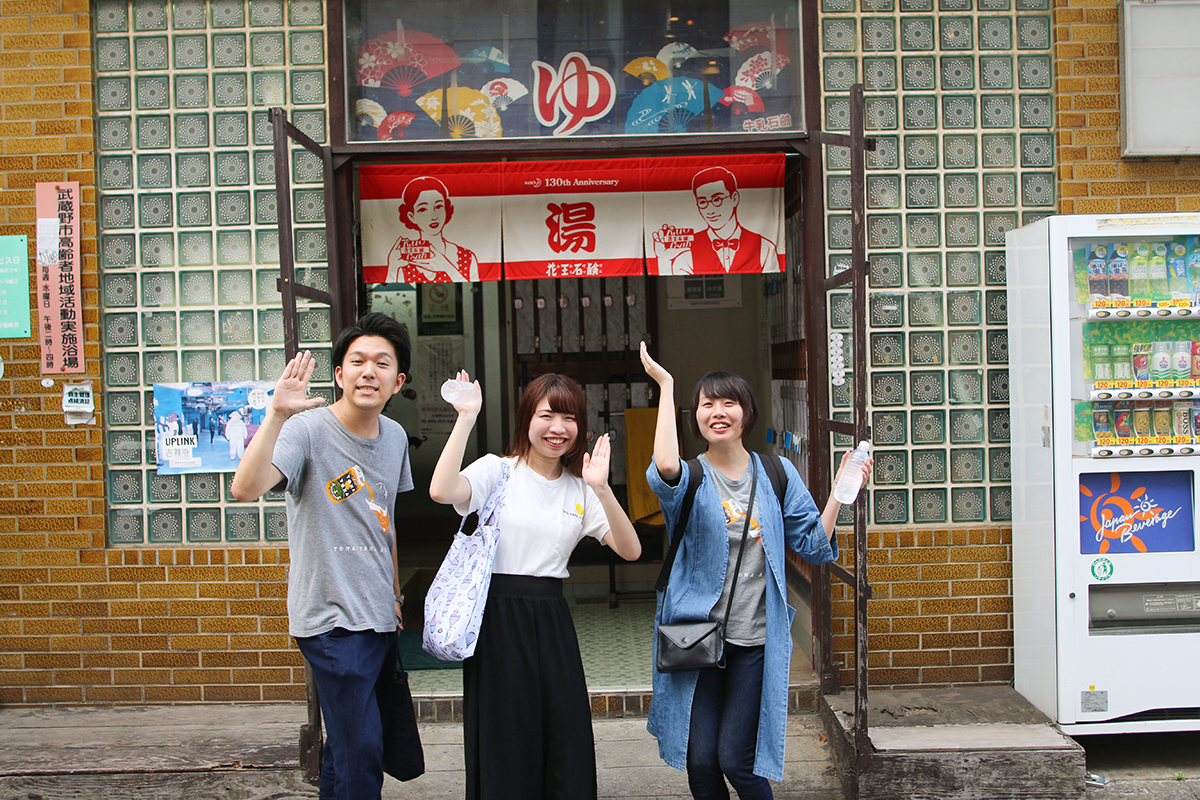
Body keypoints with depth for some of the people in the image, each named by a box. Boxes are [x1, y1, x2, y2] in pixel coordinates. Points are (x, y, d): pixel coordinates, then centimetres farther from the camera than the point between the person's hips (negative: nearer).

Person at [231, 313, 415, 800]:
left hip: (380, 616, 7)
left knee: (348, 740, 19)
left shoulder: (395, 437, 7)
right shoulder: (308, 430, -14)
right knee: (361, 748, -6)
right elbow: (245, 488, -32)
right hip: (332, 618, -7)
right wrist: (277, 414, -41)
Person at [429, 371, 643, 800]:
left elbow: (629, 550, -3)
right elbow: (442, 491, -23)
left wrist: (601, 489, -16)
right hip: (499, 616, -4)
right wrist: (467, 417, -20)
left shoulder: (580, 489, 10)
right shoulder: (498, 471, -1)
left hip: (552, 620, 4)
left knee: (567, 742, 5)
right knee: (505, 745, 3)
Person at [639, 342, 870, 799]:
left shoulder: (776, 474, 6)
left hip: (756, 640, 1)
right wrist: (665, 385, -24)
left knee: (735, 760, 1)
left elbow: (813, 546, 7)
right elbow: (665, 468, -29)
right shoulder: (692, 480, -3)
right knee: (700, 760, 4)